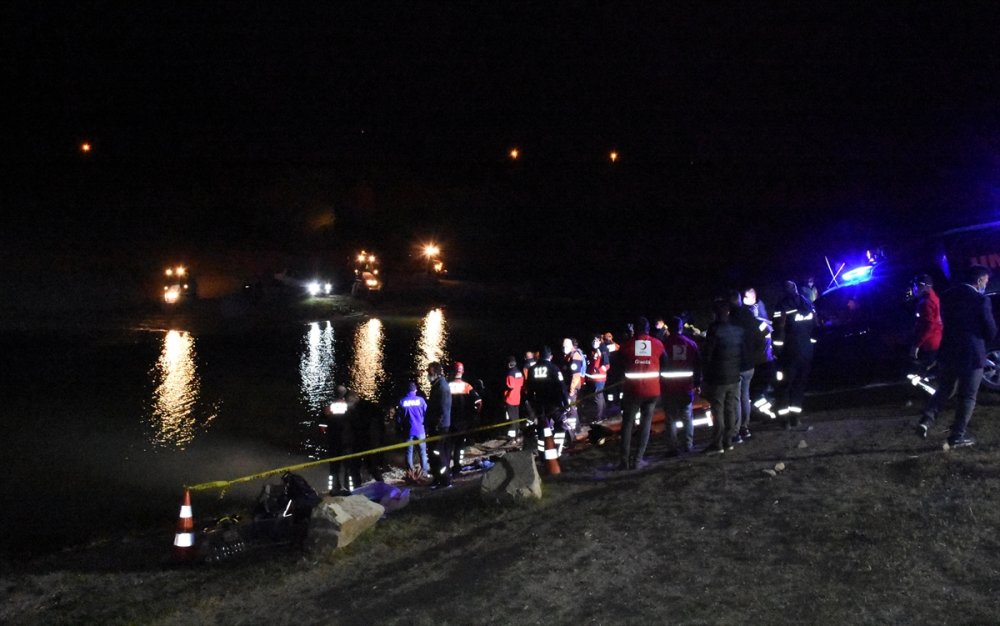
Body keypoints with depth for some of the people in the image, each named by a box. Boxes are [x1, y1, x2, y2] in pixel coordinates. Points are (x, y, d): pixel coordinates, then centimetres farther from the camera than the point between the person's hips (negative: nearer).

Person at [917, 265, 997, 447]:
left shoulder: (948, 295, 5)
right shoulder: (981, 300, -14)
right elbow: (991, 330, -8)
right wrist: (984, 340, 12)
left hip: (948, 351, 6)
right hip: (971, 354, -6)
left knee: (944, 389, 19)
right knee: (967, 396, 6)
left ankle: (926, 420, 2)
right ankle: (958, 436, 8)